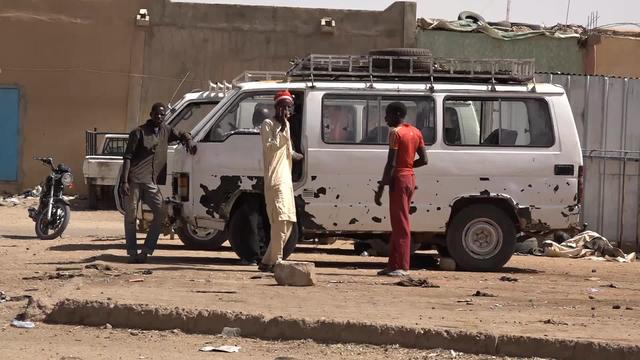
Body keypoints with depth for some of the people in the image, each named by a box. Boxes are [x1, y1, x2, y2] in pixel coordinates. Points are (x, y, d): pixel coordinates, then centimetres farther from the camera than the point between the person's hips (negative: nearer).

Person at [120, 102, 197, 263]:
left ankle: (146, 250, -3)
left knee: (160, 213, -7)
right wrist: (124, 181, -13)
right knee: (131, 215, -2)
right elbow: (127, 157, -4)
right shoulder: (139, 132, -1)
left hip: (151, 183, 5)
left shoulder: (166, 131, 14)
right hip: (134, 179, -5)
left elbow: (182, 135, 33)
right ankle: (132, 253, 3)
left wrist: (189, 141, 8)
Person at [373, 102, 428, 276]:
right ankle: (393, 265, 15)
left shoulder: (395, 132, -13)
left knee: (400, 224, -8)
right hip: (410, 178, 9)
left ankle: (401, 267, -8)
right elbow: (423, 160, 11)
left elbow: (391, 163, -18)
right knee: (398, 224, 13)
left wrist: (380, 188, -17)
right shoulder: (415, 132, 13)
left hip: (399, 179, -9)